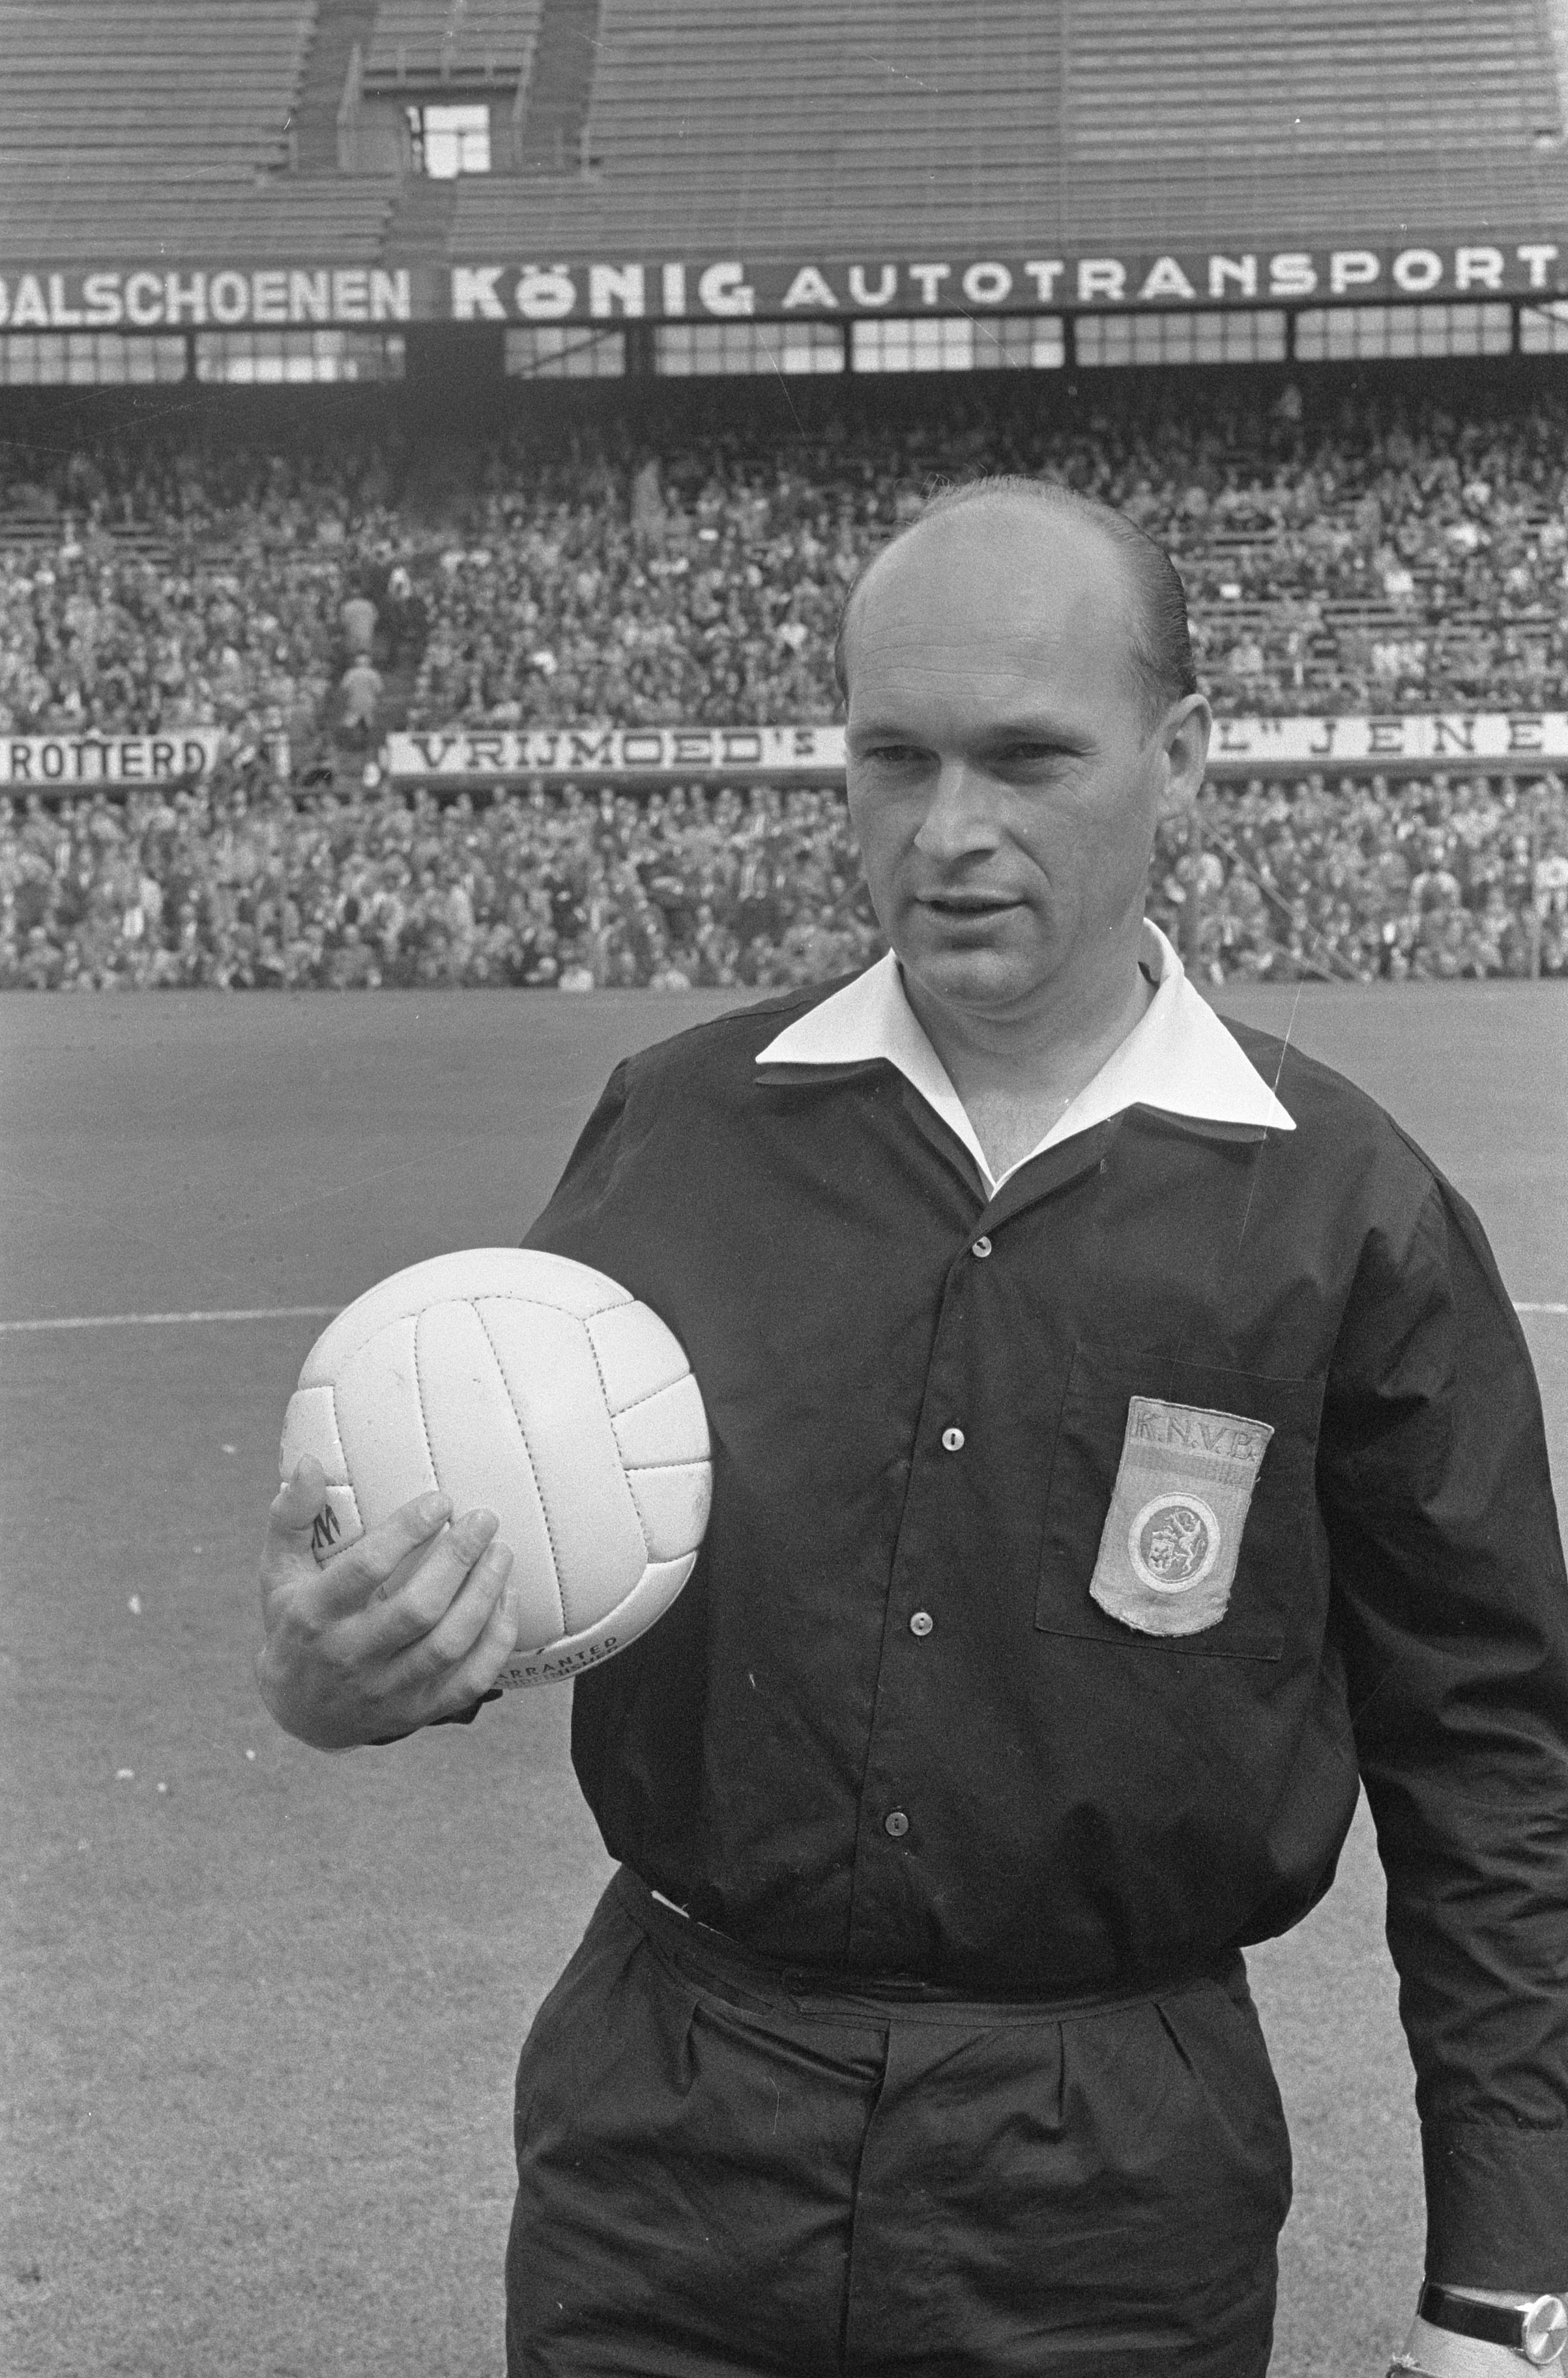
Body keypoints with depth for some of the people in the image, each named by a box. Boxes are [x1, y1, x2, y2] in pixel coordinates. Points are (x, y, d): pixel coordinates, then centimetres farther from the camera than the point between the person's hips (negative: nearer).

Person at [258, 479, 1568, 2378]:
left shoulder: (1346, 1210, -7)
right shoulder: (676, 1125, -2)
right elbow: (493, 1515, 7)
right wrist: (340, 1667, -17)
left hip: (1118, 2212, -1)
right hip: (664, 2156, 2)